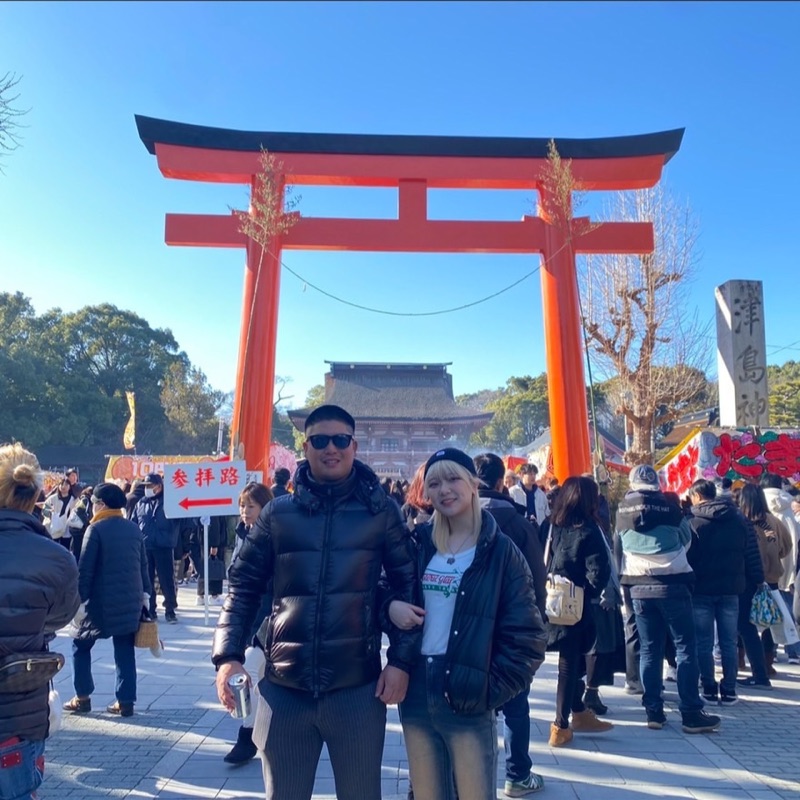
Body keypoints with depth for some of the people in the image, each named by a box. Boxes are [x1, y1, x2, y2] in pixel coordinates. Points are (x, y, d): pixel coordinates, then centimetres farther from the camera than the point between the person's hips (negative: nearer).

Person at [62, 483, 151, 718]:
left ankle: (82, 698, 17)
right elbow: (143, 565, 11)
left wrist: (78, 599, -7)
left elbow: (85, 569, -11)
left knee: (81, 645, 15)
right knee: (125, 650, 9)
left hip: (102, 601, -5)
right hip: (131, 601, 5)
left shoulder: (96, 529, -9)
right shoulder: (134, 529, 9)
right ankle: (125, 701, 8)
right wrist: (145, 592, 17)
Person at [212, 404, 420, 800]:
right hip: (284, 687, 2)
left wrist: (401, 659, -6)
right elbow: (243, 586, 5)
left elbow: (407, 585, 1)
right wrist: (228, 655, -5)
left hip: (357, 688, -1)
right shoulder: (278, 512, 2)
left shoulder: (380, 510, -2)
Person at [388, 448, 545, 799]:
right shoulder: (418, 542, 4)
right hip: (416, 694, 4)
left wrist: (493, 688, -11)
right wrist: (390, 607, -7)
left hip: (469, 699, -4)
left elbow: (526, 635, -6)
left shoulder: (500, 551, -6)